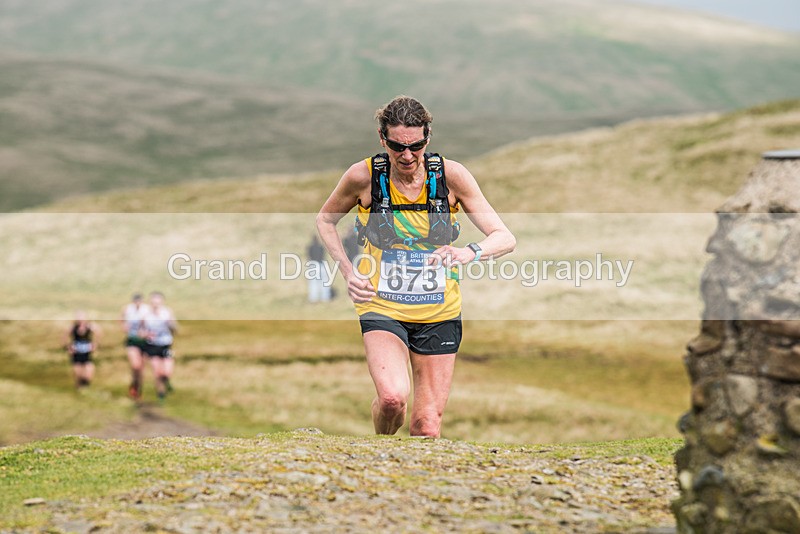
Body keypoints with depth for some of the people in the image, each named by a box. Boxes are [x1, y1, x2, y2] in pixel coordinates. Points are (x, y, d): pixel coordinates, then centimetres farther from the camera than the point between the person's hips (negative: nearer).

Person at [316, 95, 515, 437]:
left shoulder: (450, 175, -11)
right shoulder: (363, 176, -11)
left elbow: (505, 239, -13)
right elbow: (325, 220, 10)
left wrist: (470, 253, -34)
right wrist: (348, 271, -4)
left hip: (439, 312, 1)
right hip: (382, 307, -1)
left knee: (427, 427, 1)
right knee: (392, 397, -26)